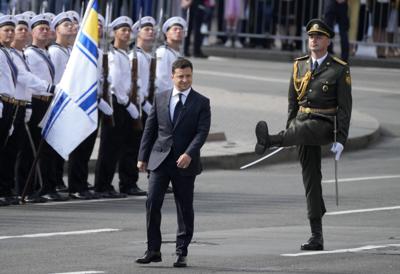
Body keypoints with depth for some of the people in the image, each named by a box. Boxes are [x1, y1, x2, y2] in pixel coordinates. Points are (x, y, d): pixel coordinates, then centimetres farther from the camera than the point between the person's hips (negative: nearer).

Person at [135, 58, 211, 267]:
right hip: (160, 160, 2)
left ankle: (181, 253, 11)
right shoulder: (160, 99, 9)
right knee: (152, 203, -8)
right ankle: (153, 250, -1)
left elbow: (202, 132, -8)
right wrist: (143, 157, 6)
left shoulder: (201, 102, 1)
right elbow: (150, 129, 11)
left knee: (184, 208, 4)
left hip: (185, 163, -2)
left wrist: (189, 154, -21)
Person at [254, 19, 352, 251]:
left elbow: (345, 107, -5)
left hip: (324, 125, -5)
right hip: (301, 123, 5)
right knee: (311, 178, 2)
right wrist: (287, 132, 16)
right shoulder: (300, 66, 13)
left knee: (302, 128, -38)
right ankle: (317, 237, 3)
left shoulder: (340, 69, -3)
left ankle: (268, 141, -68)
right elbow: (293, 101, 18)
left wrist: (341, 140, -12)